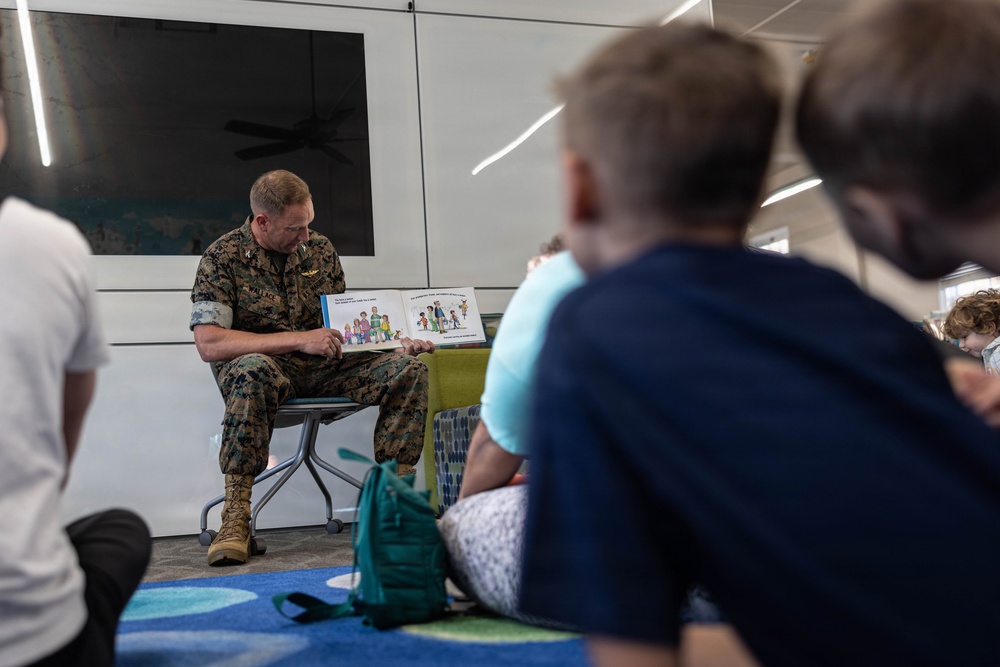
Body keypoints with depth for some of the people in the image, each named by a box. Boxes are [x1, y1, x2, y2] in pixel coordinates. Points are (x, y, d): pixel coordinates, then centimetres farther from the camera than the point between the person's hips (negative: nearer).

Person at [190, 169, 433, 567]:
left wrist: (396, 342, 4)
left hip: (325, 369, 4)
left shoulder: (320, 248, 11)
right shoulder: (223, 257, -5)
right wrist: (300, 340, -20)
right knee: (250, 370, -40)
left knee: (409, 369, -17)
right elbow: (209, 344, -16)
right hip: (269, 367, -4)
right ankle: (235, 517, -32)